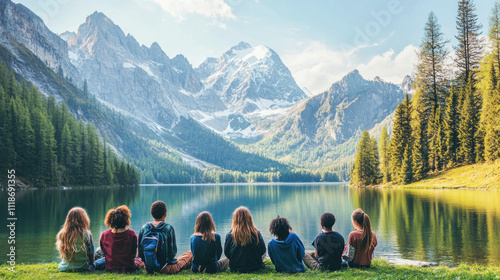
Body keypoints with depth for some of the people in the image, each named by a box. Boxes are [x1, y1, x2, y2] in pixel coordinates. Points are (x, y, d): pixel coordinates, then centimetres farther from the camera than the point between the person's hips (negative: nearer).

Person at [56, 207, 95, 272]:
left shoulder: (61, 234, -6)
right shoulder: (86, 234, -16)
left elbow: (61, 254, 6)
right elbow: (91, 253, -6)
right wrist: (91, 265, 12)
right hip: (82, 268, -5)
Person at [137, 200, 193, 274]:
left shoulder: (144, 228, -3)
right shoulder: (168, 228, -14)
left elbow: (140, 248, 3)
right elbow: (173, 251, -9)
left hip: (148, 269, 5)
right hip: (166, 269, -5)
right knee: (190, 254, 19)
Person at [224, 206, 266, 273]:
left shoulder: (231, 234, -14)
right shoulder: (256, 233, -15)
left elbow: (226, 253, -4)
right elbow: (263, 251, -3)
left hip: (236, 268, 2)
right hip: (255, 267, -2)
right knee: (264, 254, 28)